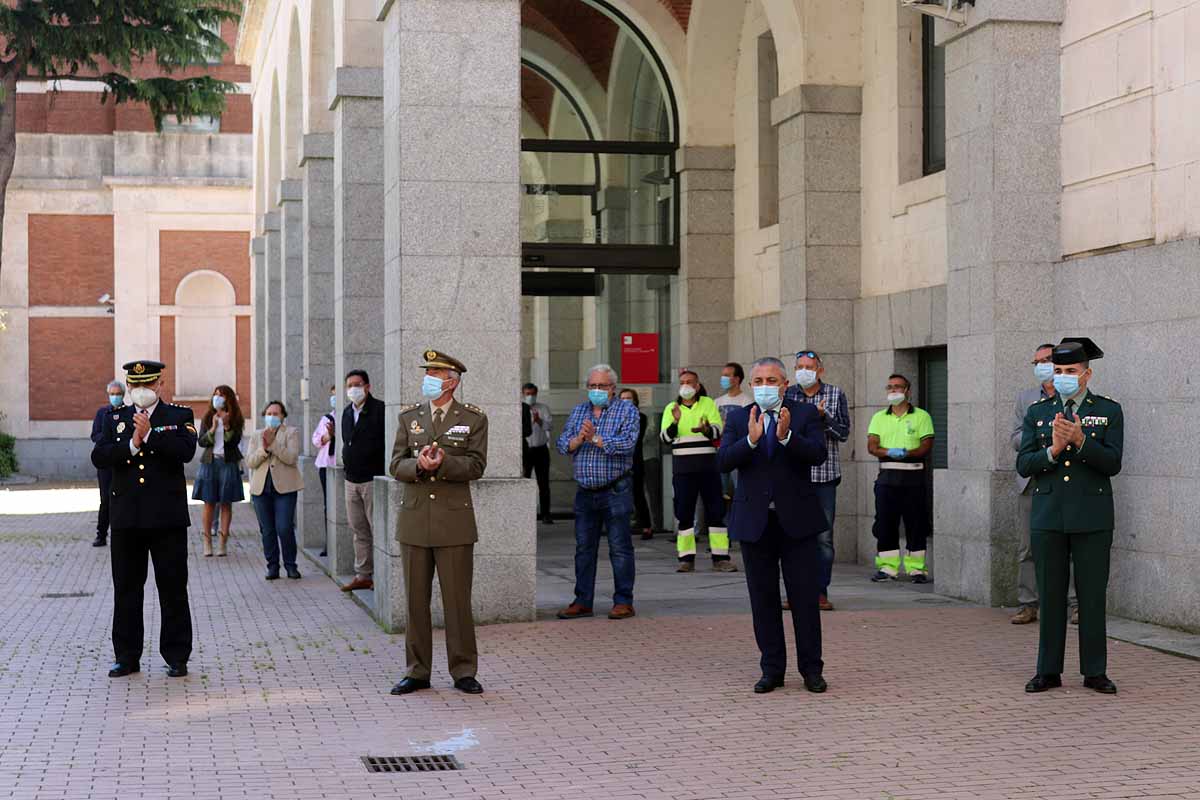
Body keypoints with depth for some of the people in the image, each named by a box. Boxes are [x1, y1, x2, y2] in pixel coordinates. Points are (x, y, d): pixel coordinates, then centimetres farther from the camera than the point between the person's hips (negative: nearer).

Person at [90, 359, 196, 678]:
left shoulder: (179, 416, 4)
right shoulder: (115, 418, 11)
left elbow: (186, 451, -14)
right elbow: (99, 457, -2)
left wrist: (149, 434, -19)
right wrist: (132, 444, -15)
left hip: (167, 517, -3)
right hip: (126, 517, 3)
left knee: (173, 589, 1)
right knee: (126, 590, 7)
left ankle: (177, 657, 9)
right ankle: (127, 657, 16)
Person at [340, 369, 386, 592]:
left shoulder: (379, 409, -9)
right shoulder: (347, 411, 14)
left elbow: (389, 442, -13)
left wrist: (384, 473, -15)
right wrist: (347, 464, 15)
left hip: (373, 480, -8)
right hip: (352, 480, 8)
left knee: (378, 529, -4)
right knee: (358, 530, 11)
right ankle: (362, 575, 18)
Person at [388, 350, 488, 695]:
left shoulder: (473, 418, 2)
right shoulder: (409, 417, 10)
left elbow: (476, 466, -6)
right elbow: (396, 466, 4)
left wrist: (443, 462, -22)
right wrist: (419, 465, -17)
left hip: (454, 521, -3)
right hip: (415, 520, 3)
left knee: (457, 600, 0)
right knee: (416, 600, 6)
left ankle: (463, 671, 10)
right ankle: (417, 672, 14)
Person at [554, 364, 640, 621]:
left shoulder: (627, 410, -1)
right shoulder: (578, 411, 14)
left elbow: (627, 443, -16)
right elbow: (562, 444, 6)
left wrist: (595, 438, -14)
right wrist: (579, 438, -14)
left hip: (615, 491, -5)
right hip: (585, 492, 5)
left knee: (620, 547, -3)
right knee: (584, 548, 8)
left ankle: (623, 602, 3)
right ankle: (583, 602, 14)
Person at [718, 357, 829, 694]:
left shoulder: (805, 413, 3)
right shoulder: (738, 418, 7)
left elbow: (819, 454, -11)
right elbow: (724, 461, -6)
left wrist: (786, 436, -26)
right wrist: (751, 439, -22)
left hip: (797, 518, -2)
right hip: (755, 521, 2)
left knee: (805, 597, 1)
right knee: (763, 599, 7)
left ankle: (811, 669, 10)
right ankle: (772, 669, 16)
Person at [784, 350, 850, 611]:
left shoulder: (835, 395, 5)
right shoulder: (787, 395, 8)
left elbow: (844, 433, -1)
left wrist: (824, 417, -16)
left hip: (824, 475, -1)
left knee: (824, 537, -1)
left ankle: (821, 592, 5)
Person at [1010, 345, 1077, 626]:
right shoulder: (1025, 398, 17)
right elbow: (1016, 439, 10)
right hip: (1032, 481, 4)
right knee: (1029, 546, 4)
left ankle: (1076, 603, 1)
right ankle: (1028, 605, 8)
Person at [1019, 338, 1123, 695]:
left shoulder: (1109, 411, 3)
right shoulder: (1037, 412, 8)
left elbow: (1112, 464, -8)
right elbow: (1024, 465, 1)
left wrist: (1081, 440, -22)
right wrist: (1053, 450, -17)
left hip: (1092, 518, -2)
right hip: (1048, 517, 2)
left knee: (1092, 595, 1)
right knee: (1051, 596, 4)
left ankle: (1095, 672, 10)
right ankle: (1048, 671, 11)